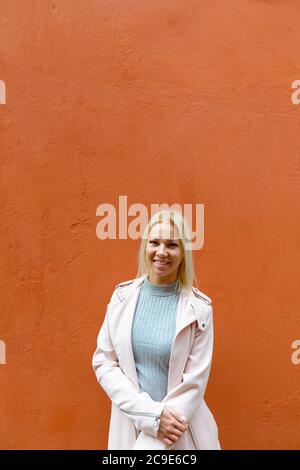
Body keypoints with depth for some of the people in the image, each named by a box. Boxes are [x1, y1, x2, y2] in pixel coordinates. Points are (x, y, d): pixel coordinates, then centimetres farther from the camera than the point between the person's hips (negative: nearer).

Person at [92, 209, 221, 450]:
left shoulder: (199, 308, -11)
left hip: (180, 426, -1)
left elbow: (195, 381, -11)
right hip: (129, 422, 2)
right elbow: (103, 362, -5)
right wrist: (151, 413, -15)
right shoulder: (123, 296, -6)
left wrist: (151, 443, -14)